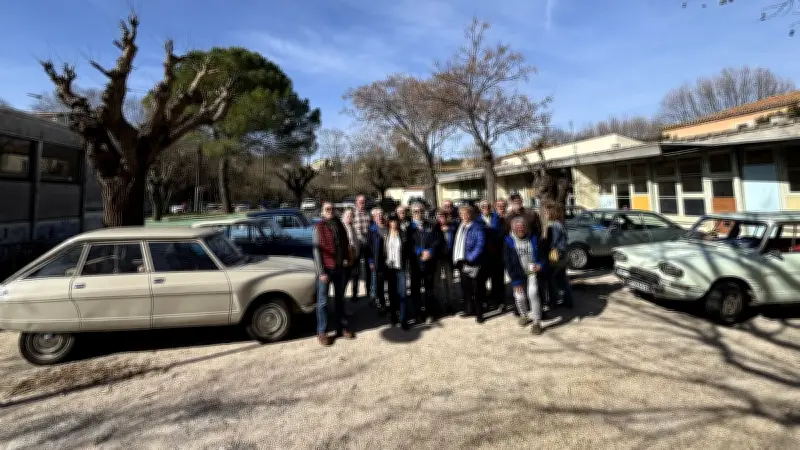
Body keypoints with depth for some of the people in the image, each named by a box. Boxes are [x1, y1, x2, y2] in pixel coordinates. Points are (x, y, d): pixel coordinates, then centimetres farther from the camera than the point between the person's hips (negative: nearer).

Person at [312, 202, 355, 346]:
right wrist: (321, 272, -16)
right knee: (323, 301, 2)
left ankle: (341, 327, 26)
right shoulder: (319, 227, -7)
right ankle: (322, 332, 11)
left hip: (340, 268, 5)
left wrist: (346, 259, 3)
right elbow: (316, 250, -11)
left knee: (340, 299, 14)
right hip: (326, 269, -5)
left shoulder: (340, 225, 8)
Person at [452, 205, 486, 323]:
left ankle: (479, 313, 12)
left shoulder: (477, 227, -9)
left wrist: (471, 258, -21)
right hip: (461, 262, 6)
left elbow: (480, 245, -17)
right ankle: (469, 309, 29)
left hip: (473, 263, -6)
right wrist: (456, 258, 8)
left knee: (477, 289, 1)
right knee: (465, 287, 14)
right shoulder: (460, 226, 12)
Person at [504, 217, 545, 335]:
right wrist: (516, 281, -9)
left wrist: (540, 264, -12)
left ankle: (536, 322, -8)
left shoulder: (533, 239, -1)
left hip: (532, 272, 0)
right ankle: (524, 315, 24)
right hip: (518, 274, 1)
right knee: (520, 296, -8)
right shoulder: (508, 241, -5)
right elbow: (508, 263, -6)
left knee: (532, 293, -20)